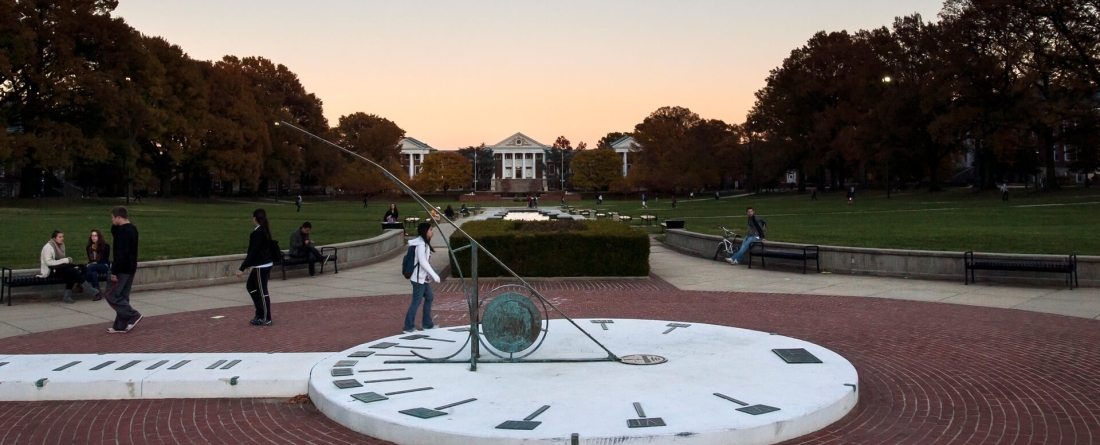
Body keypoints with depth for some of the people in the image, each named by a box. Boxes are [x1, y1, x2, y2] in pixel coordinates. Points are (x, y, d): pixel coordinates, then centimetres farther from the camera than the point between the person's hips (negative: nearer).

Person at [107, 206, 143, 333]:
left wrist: (114, 271, -22)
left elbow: (121, 254, -25)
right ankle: (121, 325, 13)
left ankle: (133, 315, -5)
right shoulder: (132, 229, 11)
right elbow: (114, 234, 25)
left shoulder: (123, 231, -20)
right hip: (130, 268, 10)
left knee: (112, 296, -2)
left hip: (122, 269, -10)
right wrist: (115, 225, 6)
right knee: (122, 296, 12)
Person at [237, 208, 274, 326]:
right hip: (266, 264, 10)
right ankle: (260, 313, 22)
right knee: (250, 286, 19)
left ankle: (266, 319, 7)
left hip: (261, 266, -10)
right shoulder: (265, 231, 9)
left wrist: (242, 268, -23)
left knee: (262, 291, -1)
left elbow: (253, 251, -24)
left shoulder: (257, 232, -19)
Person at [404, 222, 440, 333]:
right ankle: (408, 327, 1)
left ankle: (427, 324, 25)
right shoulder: (421, 244, -18)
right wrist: (434, 274, -23)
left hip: (424, 277, 10)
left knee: (429, 298, 16)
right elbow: (422, 261, -23)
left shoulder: (424, 243, 12)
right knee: (416, 301, -5)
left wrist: (430, 275, 15)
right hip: (419, 278, -10)